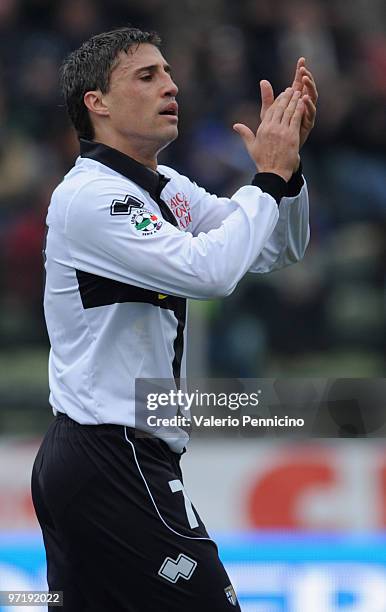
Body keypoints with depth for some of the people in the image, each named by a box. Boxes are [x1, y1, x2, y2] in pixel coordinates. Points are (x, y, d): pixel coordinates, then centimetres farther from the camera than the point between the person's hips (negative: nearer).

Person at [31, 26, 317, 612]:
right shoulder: (88, 195, -14)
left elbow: (280, 249, 17)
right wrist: (268, 178, -14)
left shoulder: (166, 188, 14)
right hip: (113, 467, -10)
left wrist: (287, 159, 0)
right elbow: (209, 271, -26)